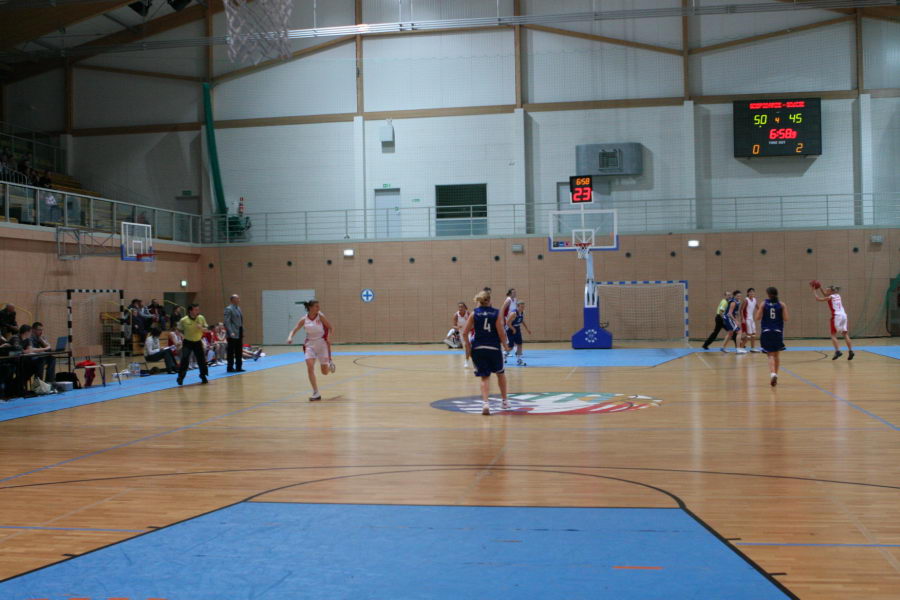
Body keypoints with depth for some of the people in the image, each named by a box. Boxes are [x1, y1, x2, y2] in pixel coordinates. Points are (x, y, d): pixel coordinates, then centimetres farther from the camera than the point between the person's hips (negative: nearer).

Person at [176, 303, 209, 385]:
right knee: (184, 360, -13)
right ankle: (180, 377, -1)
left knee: (201, 360, 4)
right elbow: (179, 330, 0)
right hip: (187, 342, -3)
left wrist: (202, 328, -20)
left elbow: (206, 329, 0)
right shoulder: (183, 320, -15)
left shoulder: (201, 318, -8)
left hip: (197, 342, 3)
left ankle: (203, 377, 20)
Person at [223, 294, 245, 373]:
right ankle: (230, 368, 5)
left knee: (239, 352, 10)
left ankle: (238, 367, 16)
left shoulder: (238, 308, 16)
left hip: (239, 334, 8)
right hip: (233, 334, -8)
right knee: (231, 352, -1)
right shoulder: (228, 309, -10)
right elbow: (226, 322, -16)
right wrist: (231, 332, -23)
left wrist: (242, 332, 17)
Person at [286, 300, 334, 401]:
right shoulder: (304, 319, -5)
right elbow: (294, 330, -1)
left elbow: (331, 328, -3)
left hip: (322, 344, -1)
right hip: (310, 344, 1)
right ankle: (316, 393, -10)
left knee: (325, 372, 4)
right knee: (310, 367, -18)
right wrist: (290, 337, -21)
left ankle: (330, 363, 43)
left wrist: (328, 337, -19)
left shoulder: (320, 316, -10)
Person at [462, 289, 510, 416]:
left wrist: (469, 346, 10)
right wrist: (506, 346, 8)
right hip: (494, 348, -1)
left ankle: (485, 402, -15)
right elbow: (501, 333, -7)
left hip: (478, 349, 1)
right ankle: (505, 401, 31)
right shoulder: (497, 313, -2)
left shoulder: (474, 313, 3)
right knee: (500, 373, 22)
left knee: (485, 377, 6)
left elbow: (465, 333, -1)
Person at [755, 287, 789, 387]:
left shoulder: (763, 304, -2)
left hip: (766, 333, -1)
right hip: (778, 332, 1)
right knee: (777, 355, 17)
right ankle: (775, 375, 23)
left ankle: (772, 374, -24)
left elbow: (757, 318, -5)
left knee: (770, 355, -1)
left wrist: (758, 309, 13)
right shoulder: (782, 304, 0)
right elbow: (785, 319, -4)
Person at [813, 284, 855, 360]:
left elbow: (817, 298, -3)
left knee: (833, 335, 0)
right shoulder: (838, 296, 17)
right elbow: (826, 296, 35)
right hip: (843, 316, 7)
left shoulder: (830, 297, -4)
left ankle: (838, 351, -15)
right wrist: (820, 289, 32)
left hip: (836, 316, -7)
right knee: (845, 335, 7)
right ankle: (850, 351, -3)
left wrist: (814, 290, 7)